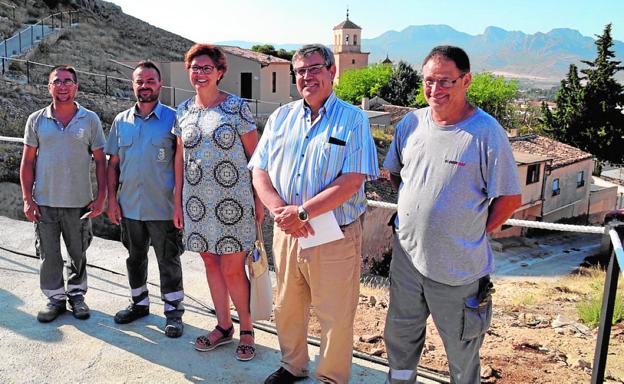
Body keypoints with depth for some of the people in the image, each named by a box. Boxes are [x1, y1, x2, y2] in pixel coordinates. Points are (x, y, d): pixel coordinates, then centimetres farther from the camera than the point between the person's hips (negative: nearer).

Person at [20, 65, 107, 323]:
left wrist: (101, 197, -6)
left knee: (78, 254, 11)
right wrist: (27, 199, -2)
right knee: (48, 255, 8)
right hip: (44, 203, 1)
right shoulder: (36, 120, 2)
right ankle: (55, 298, 24)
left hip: (79, 203, -1)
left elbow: (100, 161, 1)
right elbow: (27, 162, 4)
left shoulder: (90, 120, 0)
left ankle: (76, 295, 29)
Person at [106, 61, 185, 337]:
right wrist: (112, 199, 3)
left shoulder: (173, 119, -5)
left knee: (169, 262, 5)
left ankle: (174, 311, 18)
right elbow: (113, 163, 10)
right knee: (135, 258, 18)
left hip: (163, 208, -4)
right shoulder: (121, 121, 7)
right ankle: (139, 303, 35)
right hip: (129, 206, 5)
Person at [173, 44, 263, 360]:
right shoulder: (184, 110, 8)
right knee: (211, 264, 13)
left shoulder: (236, 106, -5)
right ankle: (223, 326, 29)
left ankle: (247, 329, 18)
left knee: (232, 270, -2)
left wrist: (259, 198, -7)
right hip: (197, 201, 5)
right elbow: (180, 157, 13)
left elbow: (254, 154, -4)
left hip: (232, 200, -5)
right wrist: (178, 202, 11)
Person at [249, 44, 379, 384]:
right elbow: (259, 172, 4)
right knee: (287, 309, 19)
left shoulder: (352, 119, -6)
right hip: (286, 232, 5)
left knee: (335, 317, 8)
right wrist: (280, 211, -14)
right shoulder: (280, 118, 8)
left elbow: (352, 180, -15)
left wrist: (302, 211, -21)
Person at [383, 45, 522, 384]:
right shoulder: (411, 123, 1)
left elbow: (510, 198, -10)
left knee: (461, 346, 15)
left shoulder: (486, 131, -14)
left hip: (459, 266, -5)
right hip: (406, 255, 5)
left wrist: (475, 234, -7)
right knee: (400, 336, 23)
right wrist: (414, 209, 10)